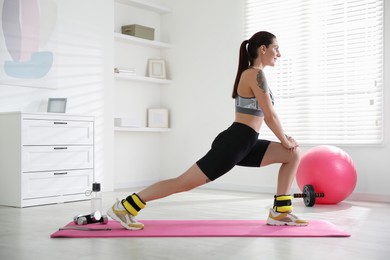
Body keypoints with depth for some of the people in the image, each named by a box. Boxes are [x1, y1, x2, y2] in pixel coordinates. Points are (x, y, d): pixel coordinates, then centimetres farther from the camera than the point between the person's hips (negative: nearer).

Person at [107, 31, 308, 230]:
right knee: (183, 183, -8)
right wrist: (285, 140, 1)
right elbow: (270, 116, -13)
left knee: (294, 154, 10)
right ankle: (124, 207, 0)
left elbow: (264, 115, 23)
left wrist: (284, 138, 16)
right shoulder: (256, 74, -12)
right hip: (233, 143, -10)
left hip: (243, 145, 10)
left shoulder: (251, 74, 19)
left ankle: (280, 212, 9)